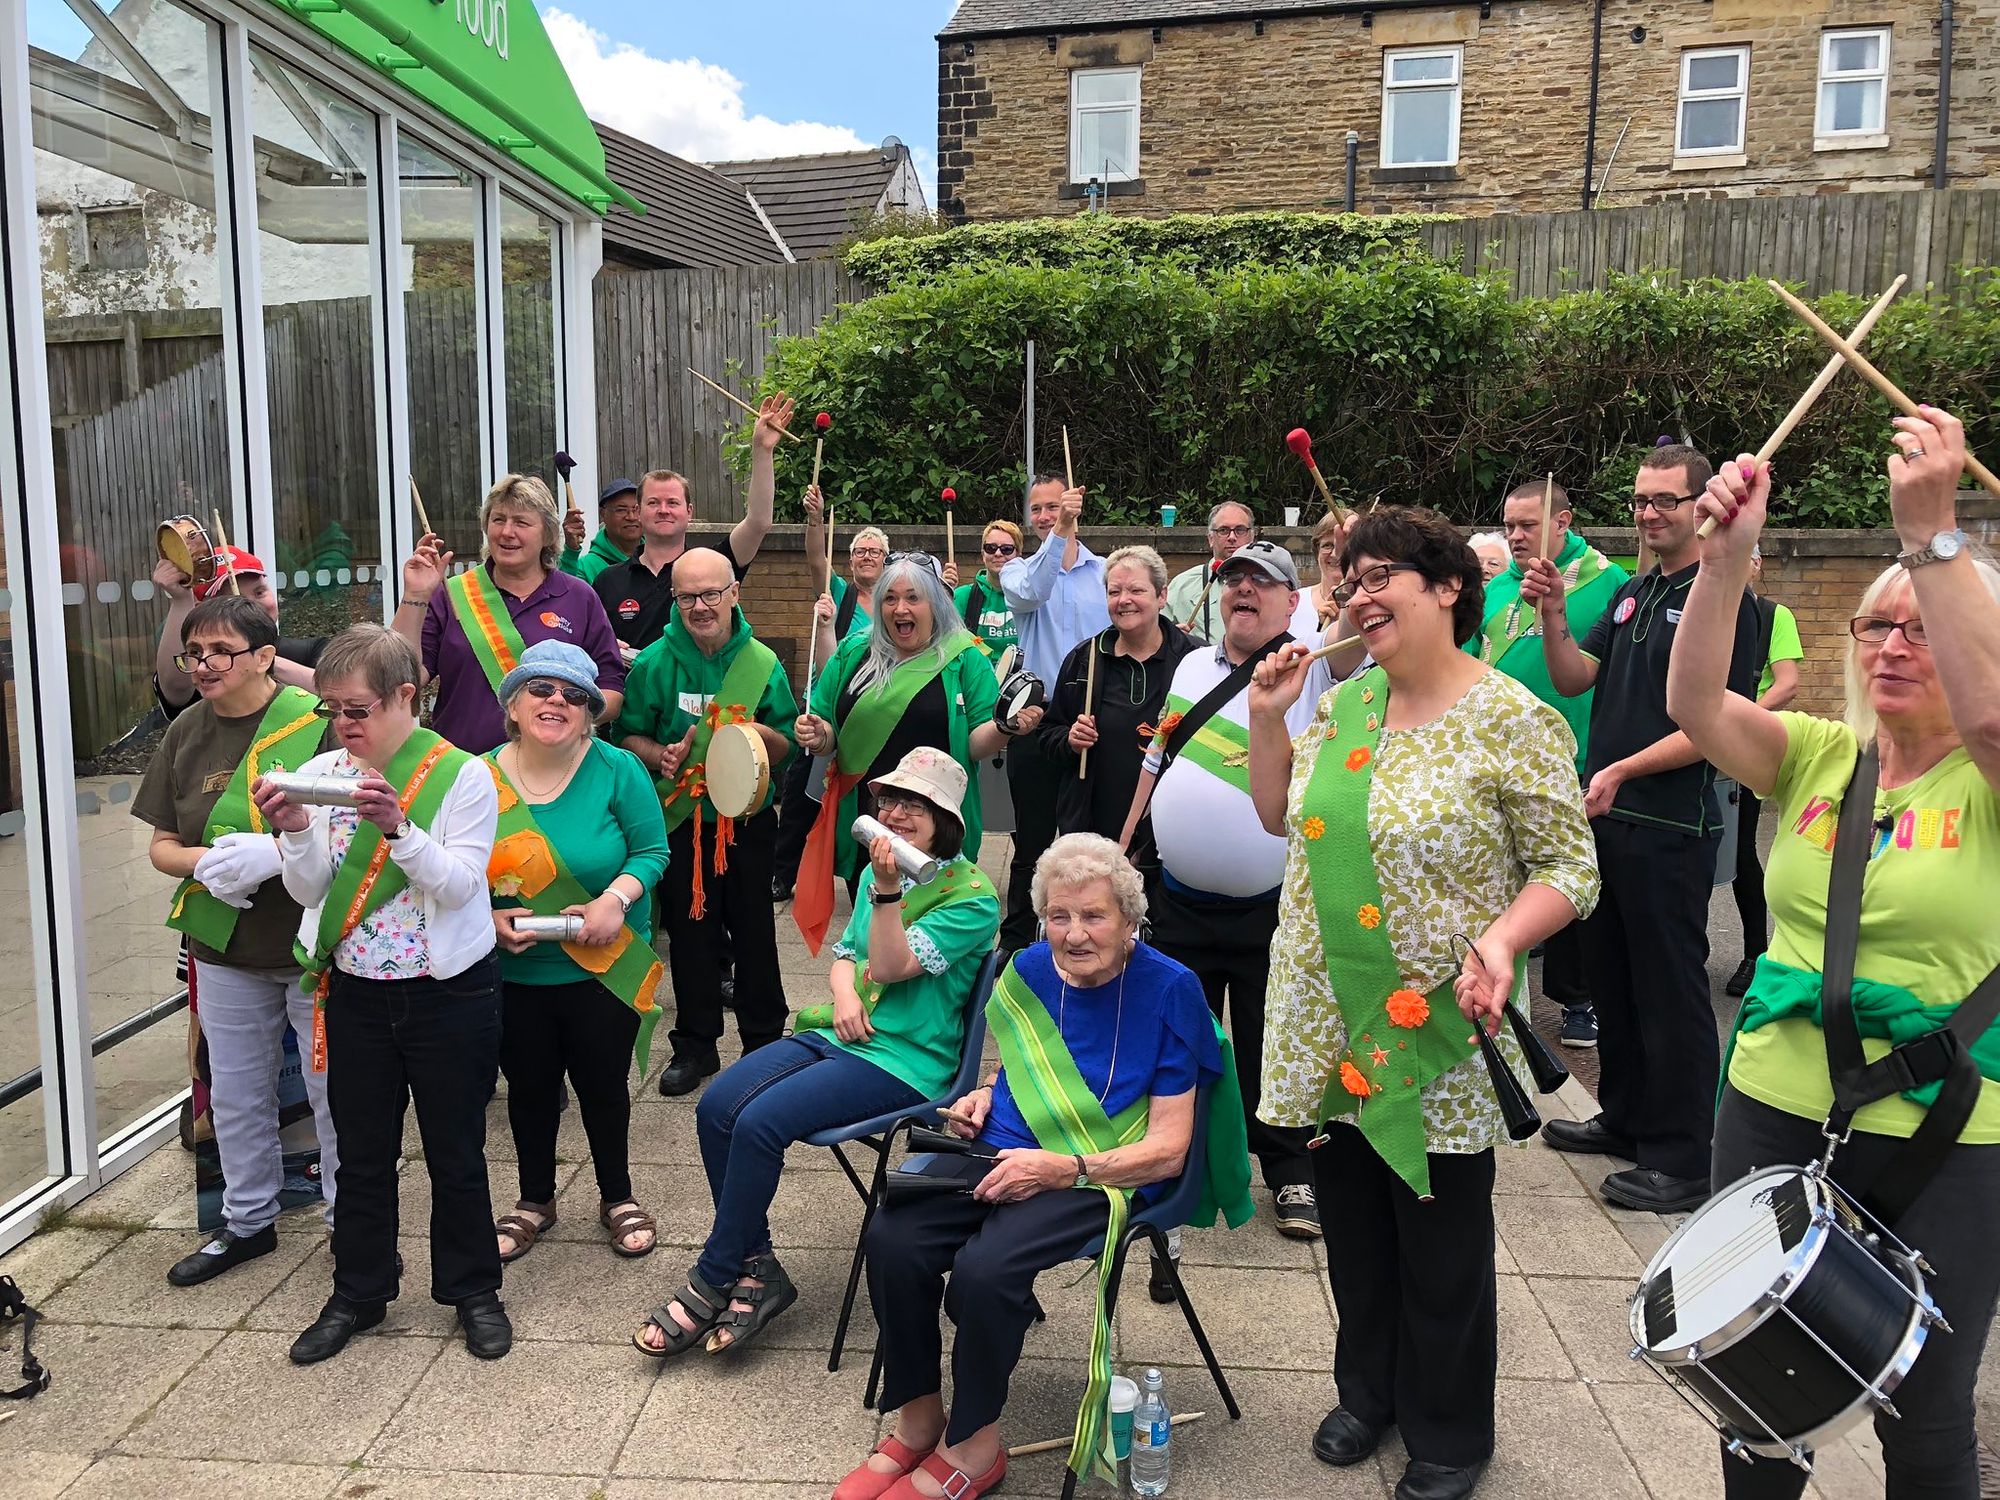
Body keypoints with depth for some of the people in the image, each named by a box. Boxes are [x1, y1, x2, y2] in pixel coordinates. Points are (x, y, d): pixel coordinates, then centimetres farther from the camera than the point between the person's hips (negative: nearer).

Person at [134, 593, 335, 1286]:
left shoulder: (315, 721, -14)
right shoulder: (186, 734, 4)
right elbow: (161, 845, 7)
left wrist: (276, 850, -28)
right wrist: (208, 860, -14)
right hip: (226, 950, 6)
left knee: (334, 1092, 7)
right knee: (236, 1096, 19)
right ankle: (247, 1222, 39)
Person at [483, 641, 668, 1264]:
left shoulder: (617, 769, -11)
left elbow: (651, 849, -8)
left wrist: (616, 899, -24)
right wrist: (486, 917, -16)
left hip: (603, 971, -1)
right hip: (513, 973, 2)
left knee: (603, 1086, 13)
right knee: (528, 1088, 17)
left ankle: (618, 1197, 36)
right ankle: (535, 1201, 40)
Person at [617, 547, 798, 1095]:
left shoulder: (762, 662, -1)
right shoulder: (654, 663, -3)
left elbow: (787, 749, 3)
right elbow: (627, 735, 3)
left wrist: (759, 733, -18)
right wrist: (659, 754, -17)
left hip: (748, 819, 0)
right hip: (680, 819, 0)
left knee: (755, 933, 8)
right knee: (689, 932, 9)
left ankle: (765, 1039, 25)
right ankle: (694, 1045, 25)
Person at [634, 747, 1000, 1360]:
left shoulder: (971, 895, -10)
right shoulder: (878, 872, 14)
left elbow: (892, 968, -18)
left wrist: (887, 891, -31)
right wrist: (845, 996, -2)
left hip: (905, 1060, -8)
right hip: (841, 1034, 8)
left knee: (759, 1122, -25)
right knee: (716, 1107, -14)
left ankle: (712, 1285, -7)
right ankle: (757, 1268, -3)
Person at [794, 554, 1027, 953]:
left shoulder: (964, 661, 0)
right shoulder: (853, 655, 8)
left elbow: (976, 745, -3)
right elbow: (829, 735, 12)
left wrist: (1004, 727, -23)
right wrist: (817, 736, -11)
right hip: (862, 824, 3)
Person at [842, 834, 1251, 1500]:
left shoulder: (1168, 990, -11)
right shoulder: (1029, 971, 6)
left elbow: (1167, 1150, -11)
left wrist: (1061, 1169, -21)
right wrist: (984, 1096, 3)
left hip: (1101, 1175, -5)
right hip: (1002, 1154, 5)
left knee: (984, 1267, -30)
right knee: (892, 1235, -21)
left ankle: (974, 1446, -3)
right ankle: (918, 1419, 0)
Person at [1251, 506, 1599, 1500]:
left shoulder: (1511, 721, -13)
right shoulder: (1344, 702, 5)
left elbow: (1569, 870, -10)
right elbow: (1279, 817, 14)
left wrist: (1501, 938, -27)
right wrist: (1267, 716, 2)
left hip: (1435, 1037, -5)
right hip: (1329, 1026, 6)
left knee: (1441, 1251, 12)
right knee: (1353, 1230, 21)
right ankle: (1370, 1391, 44)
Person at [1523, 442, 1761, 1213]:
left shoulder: (1724, 598, -10)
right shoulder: (1632, 594, 14)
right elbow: (1574, 679, 9)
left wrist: (1622, 771, -22)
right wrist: (1553, 615, -7)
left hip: (1671, 826, -8)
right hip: (1607, 817, 8)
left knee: (1671, 989, -1)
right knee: (1610, 974, 17)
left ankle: (1683, 1159, 9)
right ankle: (1626, 1117, 32)